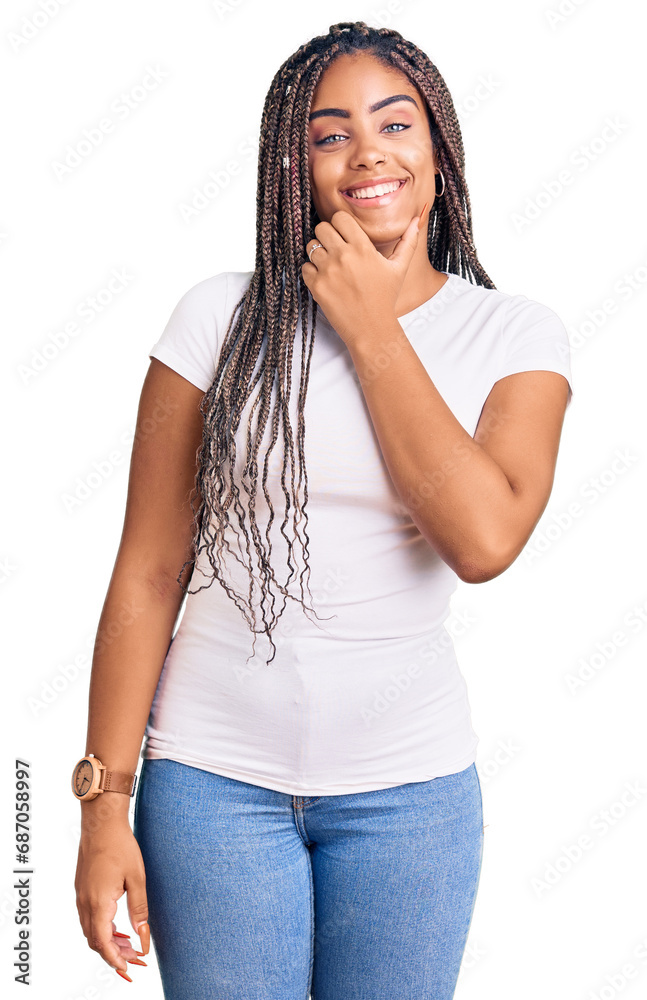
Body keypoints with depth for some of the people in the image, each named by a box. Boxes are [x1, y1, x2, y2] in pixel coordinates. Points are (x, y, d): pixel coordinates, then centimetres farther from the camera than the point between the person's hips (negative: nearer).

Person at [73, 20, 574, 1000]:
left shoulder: (515, 335, -2)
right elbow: (148, 572, -4)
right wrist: (106, 806, -4)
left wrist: (371, 330, -14)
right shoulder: (222, 316, -5)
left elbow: (484, 539, -19)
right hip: (213, 773, -1)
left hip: (412, 783, 1)